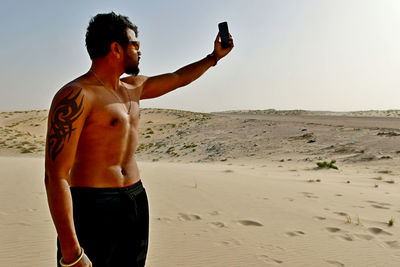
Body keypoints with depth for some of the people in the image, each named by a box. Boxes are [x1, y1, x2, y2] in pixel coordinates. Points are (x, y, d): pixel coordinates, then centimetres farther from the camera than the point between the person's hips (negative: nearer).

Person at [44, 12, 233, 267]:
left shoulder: (133, 87, 11)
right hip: (92, 208, -8)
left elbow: (179, 78, 29)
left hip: (137, 200, 8)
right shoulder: (76, 95, -15)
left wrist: (214, 56, 35)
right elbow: (55, 176, -20)